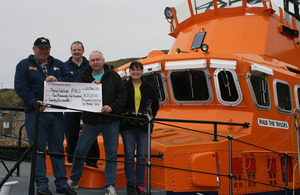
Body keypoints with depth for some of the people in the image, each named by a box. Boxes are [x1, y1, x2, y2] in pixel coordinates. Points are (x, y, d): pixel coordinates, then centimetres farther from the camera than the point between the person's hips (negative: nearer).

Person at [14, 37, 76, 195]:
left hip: (56, 112, 3)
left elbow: (70, 79, 7)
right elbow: (20, 87, -4)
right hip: (35, 113, -3)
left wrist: (57, 80, -13)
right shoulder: (24, 65, 8)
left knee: (58, 149, 7)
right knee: (38, 149, -4)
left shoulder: (58, 65, 18)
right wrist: (34, 101, -17)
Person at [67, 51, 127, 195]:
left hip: (111, 121, -1)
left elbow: (122, 94, 2)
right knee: (80, 151, 3)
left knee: (111, 154, 2)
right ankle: (73, 180, 23)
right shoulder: (84, 78, 8)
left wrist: (112, 107, -12)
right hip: (91, 121, 1)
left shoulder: (113, 76, 6)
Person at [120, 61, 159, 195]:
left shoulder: (149, 87, 11)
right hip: (127, 126, -1)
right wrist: (121, 117, -2)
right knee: (129, 156, 0)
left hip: (143, 126, 1)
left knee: (142, 157, 2)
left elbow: (155, 106, 16)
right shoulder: (124, 86, 6)